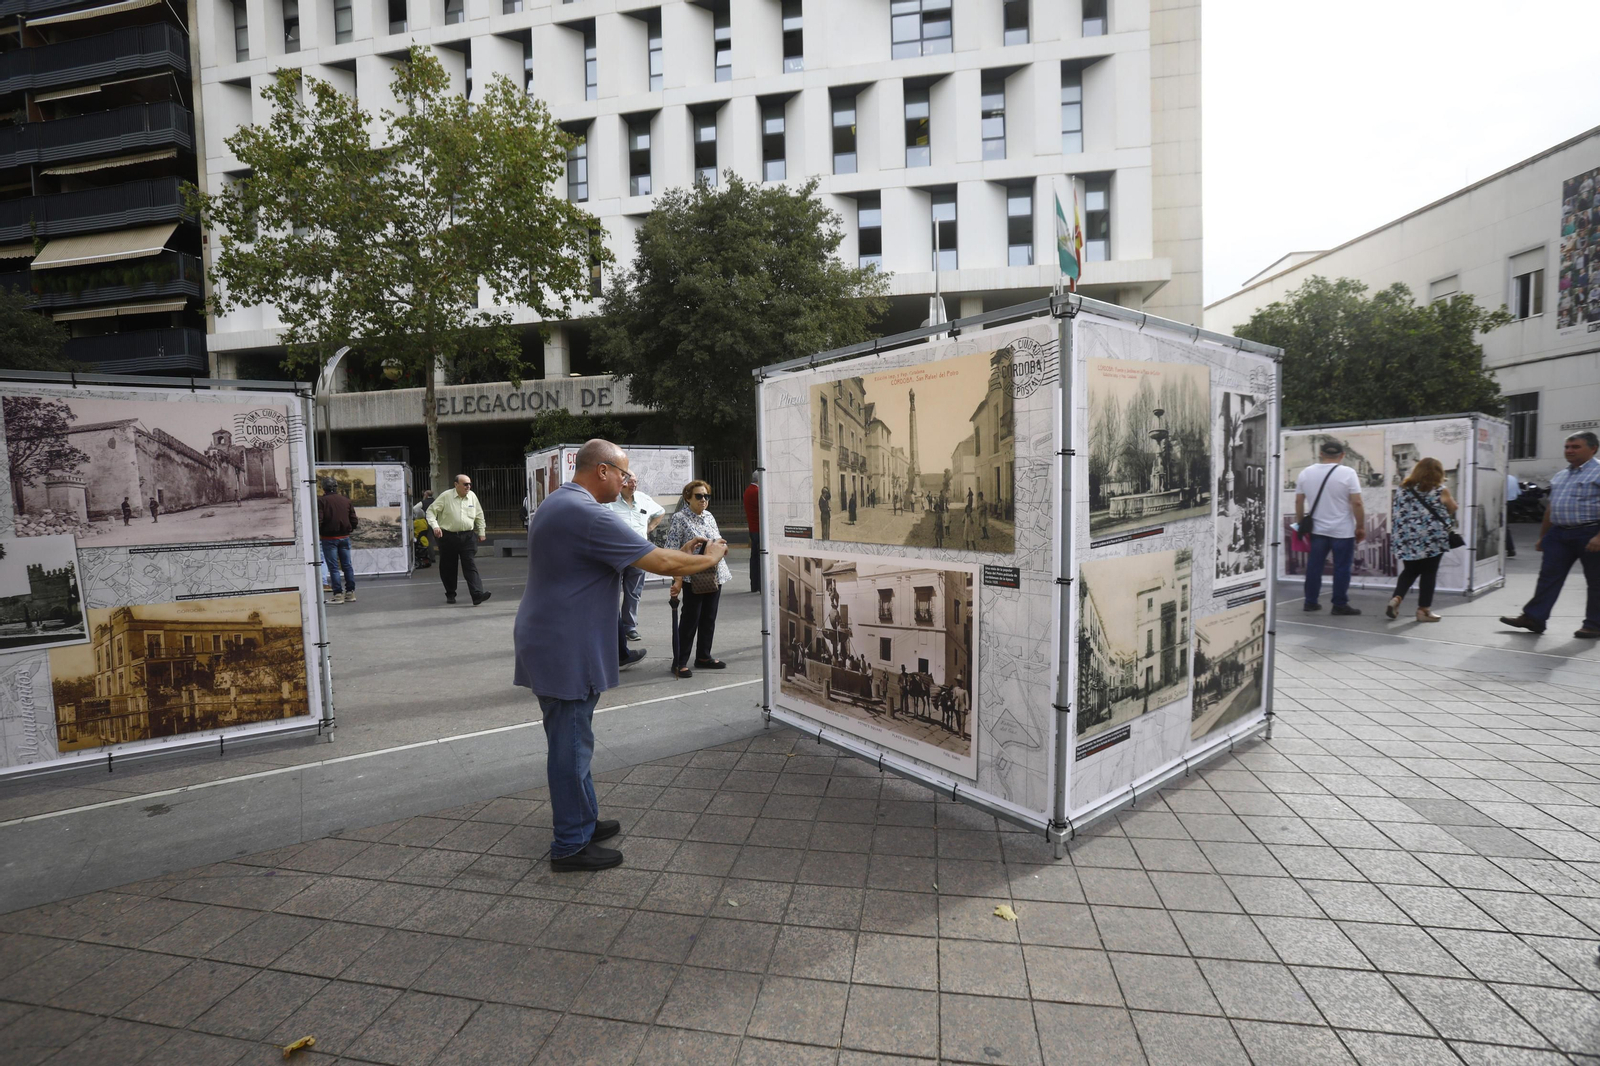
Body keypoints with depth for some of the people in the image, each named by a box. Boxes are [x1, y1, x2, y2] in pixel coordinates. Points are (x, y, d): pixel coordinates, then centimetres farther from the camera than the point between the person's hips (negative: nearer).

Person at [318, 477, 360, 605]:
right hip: (344, 537, 4)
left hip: (329, 538, -4)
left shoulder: (321, 500, -9)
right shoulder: (346, 500, 5)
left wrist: (317, 534, -2)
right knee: (347, 565, 10)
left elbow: (318, 520, -15)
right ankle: (350, 593, 12)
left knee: (333, 567, 0)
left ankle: (338, 594, 0)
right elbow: (354, 520, 4)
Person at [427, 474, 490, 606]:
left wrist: (481, 532, 17)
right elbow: (431, 510, -2)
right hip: (448, 537, -2)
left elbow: (479, 515, 17)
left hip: (467, 537, 2)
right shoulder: (446, 497, -5)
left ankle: (477, 595, -18)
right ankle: (450, 595, 25)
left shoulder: (472, 496, 6)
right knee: (448, 568, 8)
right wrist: (435, 526, -16)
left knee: (471, 566, -9)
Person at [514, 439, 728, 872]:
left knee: (571, 741, 20)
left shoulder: (554, 504, 13)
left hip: (549, 645, 11)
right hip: (567, 652, -11)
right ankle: (571, 845, 15)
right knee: (571, 745, 1)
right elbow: (660, 563, -22)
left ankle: (582, 820, 34)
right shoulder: (590, 515, -22)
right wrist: (709, 558, -6)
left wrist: (679, 555, 14)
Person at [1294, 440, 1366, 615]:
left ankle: (1310, 602, 15)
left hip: (1316, 529, 4)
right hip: (1343, 530, -3)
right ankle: (1340, 605, 8)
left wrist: (1300, 524, 18)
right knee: (1341, 568, 4)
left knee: (1314, 566, 10)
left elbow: (1298, 501, 7)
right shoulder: (1347, 473, -10)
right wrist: (1361, 527, -4)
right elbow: (1357, 503, -13)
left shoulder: (1305, 473, 2)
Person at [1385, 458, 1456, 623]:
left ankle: (1396, 599, -2)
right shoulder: (1441, 491, -5)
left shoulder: (1402, 489, 4)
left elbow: (1393, 512, 12)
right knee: (1428, 573, 7)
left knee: (1410, 571, 17)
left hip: (1407, 540, 3)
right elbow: (1452, 509, 10)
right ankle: (1423, 610, 10)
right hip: (1432, 540, -3)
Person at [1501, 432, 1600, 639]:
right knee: (1549, 576, 4)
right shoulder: (1559, 476, 15)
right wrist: (1543, 536, 20)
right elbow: (1550, 507, 20)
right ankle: (1533, 618, 4)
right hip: (1559, 534, 6)